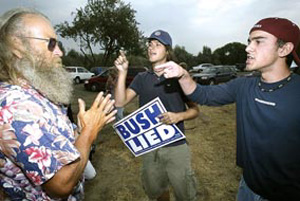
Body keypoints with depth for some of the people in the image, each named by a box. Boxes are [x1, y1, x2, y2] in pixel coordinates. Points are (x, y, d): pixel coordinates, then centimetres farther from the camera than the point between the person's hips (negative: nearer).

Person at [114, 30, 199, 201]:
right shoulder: (142, 78, 2)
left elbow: (195, 109, -1)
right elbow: (120, 102, -8)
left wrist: (179, 116, -21)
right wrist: (122, 72, -17)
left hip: (176, 146, -3)